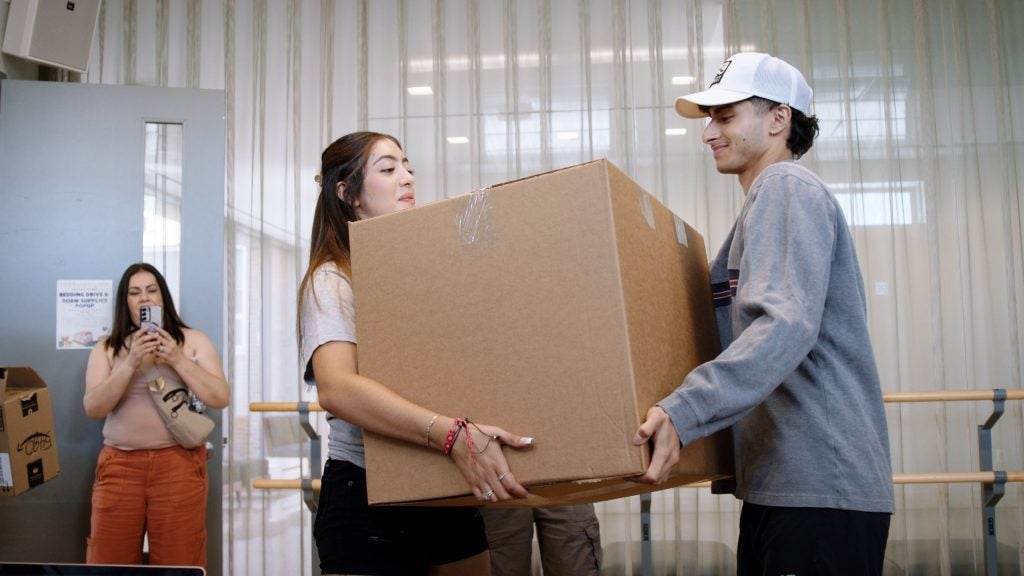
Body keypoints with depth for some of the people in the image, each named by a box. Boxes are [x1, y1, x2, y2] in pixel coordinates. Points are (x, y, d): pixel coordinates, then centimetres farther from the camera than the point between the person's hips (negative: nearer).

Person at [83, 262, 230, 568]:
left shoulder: (193, 341, 6)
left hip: (178, 463, -1)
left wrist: (177, 359, -12)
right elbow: (93, 408, -3)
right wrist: (131, 364, -14)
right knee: (108, 561, 3)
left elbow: (220, 398, -2)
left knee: (178, 562, 2)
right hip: (119, 464, 1)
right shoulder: (106, 348, 9)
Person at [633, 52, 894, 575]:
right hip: (778, 483, 10)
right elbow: (739, 332, 23)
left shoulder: (785, 186, -10)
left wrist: (682, 412, -34)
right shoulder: (769, 199, 22)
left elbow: (785, 326, -25)